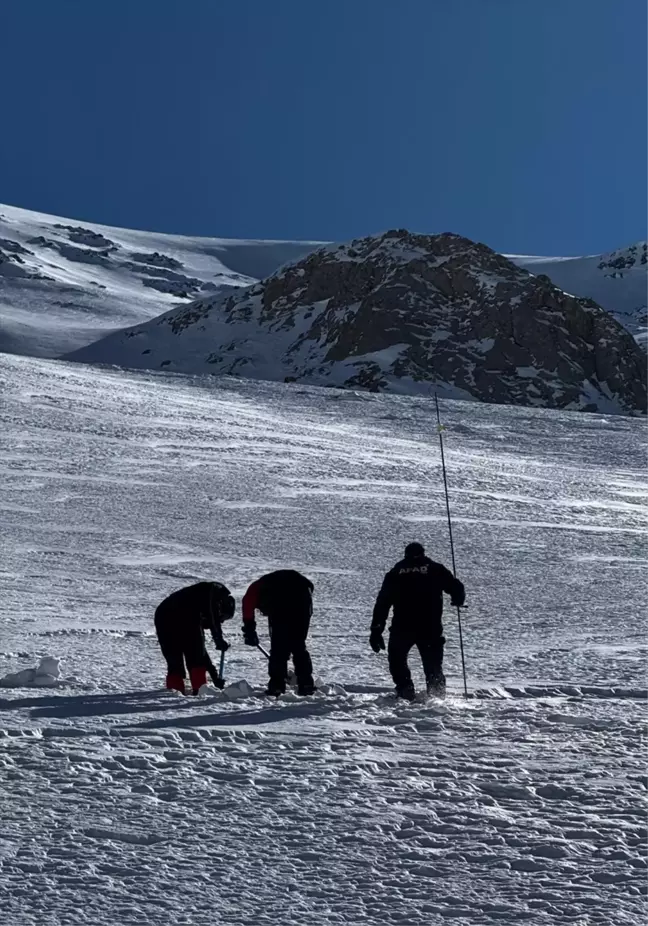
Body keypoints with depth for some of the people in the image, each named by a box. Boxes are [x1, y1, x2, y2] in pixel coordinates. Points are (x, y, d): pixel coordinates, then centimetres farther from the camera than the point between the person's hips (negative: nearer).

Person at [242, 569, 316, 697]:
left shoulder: (258, 586, 29)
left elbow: (248, 600, 5)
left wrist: (249, 629, 5)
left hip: (280, 602, -4)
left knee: (278, 648, 8)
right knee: (299, 646, 17)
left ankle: (277, 686, 5)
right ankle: (306, 684, 16)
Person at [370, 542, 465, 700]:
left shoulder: (395, 573, 12)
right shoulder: (435, 569, 9)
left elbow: (382, 601, 7)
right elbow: (457, 588, 2)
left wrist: (376, 630, 6)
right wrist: (458, 601, 25)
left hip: (401, 628, 0)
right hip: (430, 628, 0)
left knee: (397, 660, 20)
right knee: (433, 665, 13)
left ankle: (405, 692, 5)